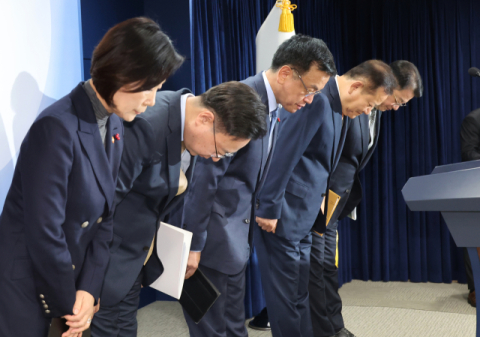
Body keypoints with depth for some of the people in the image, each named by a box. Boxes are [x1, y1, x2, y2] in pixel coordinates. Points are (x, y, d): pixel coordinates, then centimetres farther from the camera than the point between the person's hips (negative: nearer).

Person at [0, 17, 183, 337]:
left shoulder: (115, 127, 1)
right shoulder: (57, 127, -24)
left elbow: (104, 215, 2)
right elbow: (44, 232, -24)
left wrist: (89, 288, -7)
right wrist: (68, 304, -12)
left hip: (69, 283, 7)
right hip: (27, 286, -7)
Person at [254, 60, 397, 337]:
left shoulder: (342, 108, 9)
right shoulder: (317, 100, -21)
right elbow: (284, 154, -23)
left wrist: (319, 198, 11)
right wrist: (269, 209, -19)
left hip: (305, 215, 9)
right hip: (284, 214, -9)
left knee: (300, 292, 16)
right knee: (286, 293, 2)